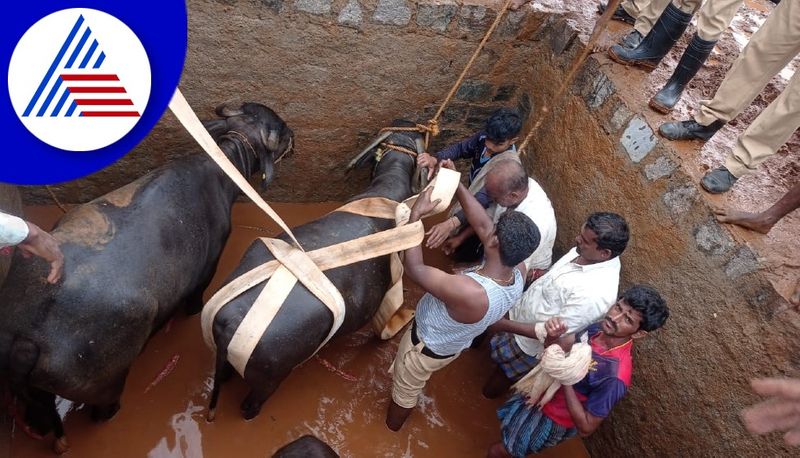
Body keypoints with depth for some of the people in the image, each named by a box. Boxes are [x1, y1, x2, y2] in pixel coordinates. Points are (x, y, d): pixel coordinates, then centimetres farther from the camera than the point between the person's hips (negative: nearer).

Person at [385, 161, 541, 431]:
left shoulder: (469, 292, -48)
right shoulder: (518, 273, -26)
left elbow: (414, 269, -35)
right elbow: (482, 223, -16)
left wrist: (416, 215, -29)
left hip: (427, 346, -5)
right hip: (455, 345, 5)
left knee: (405, 388, 29)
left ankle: (392, 425, 59)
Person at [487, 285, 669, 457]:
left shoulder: (615, 376, -36)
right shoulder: (597, 327, -16)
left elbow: (586, 428, -29)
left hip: (553, 419, -6)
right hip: (539, 393, 6)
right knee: (504, 419, 30)